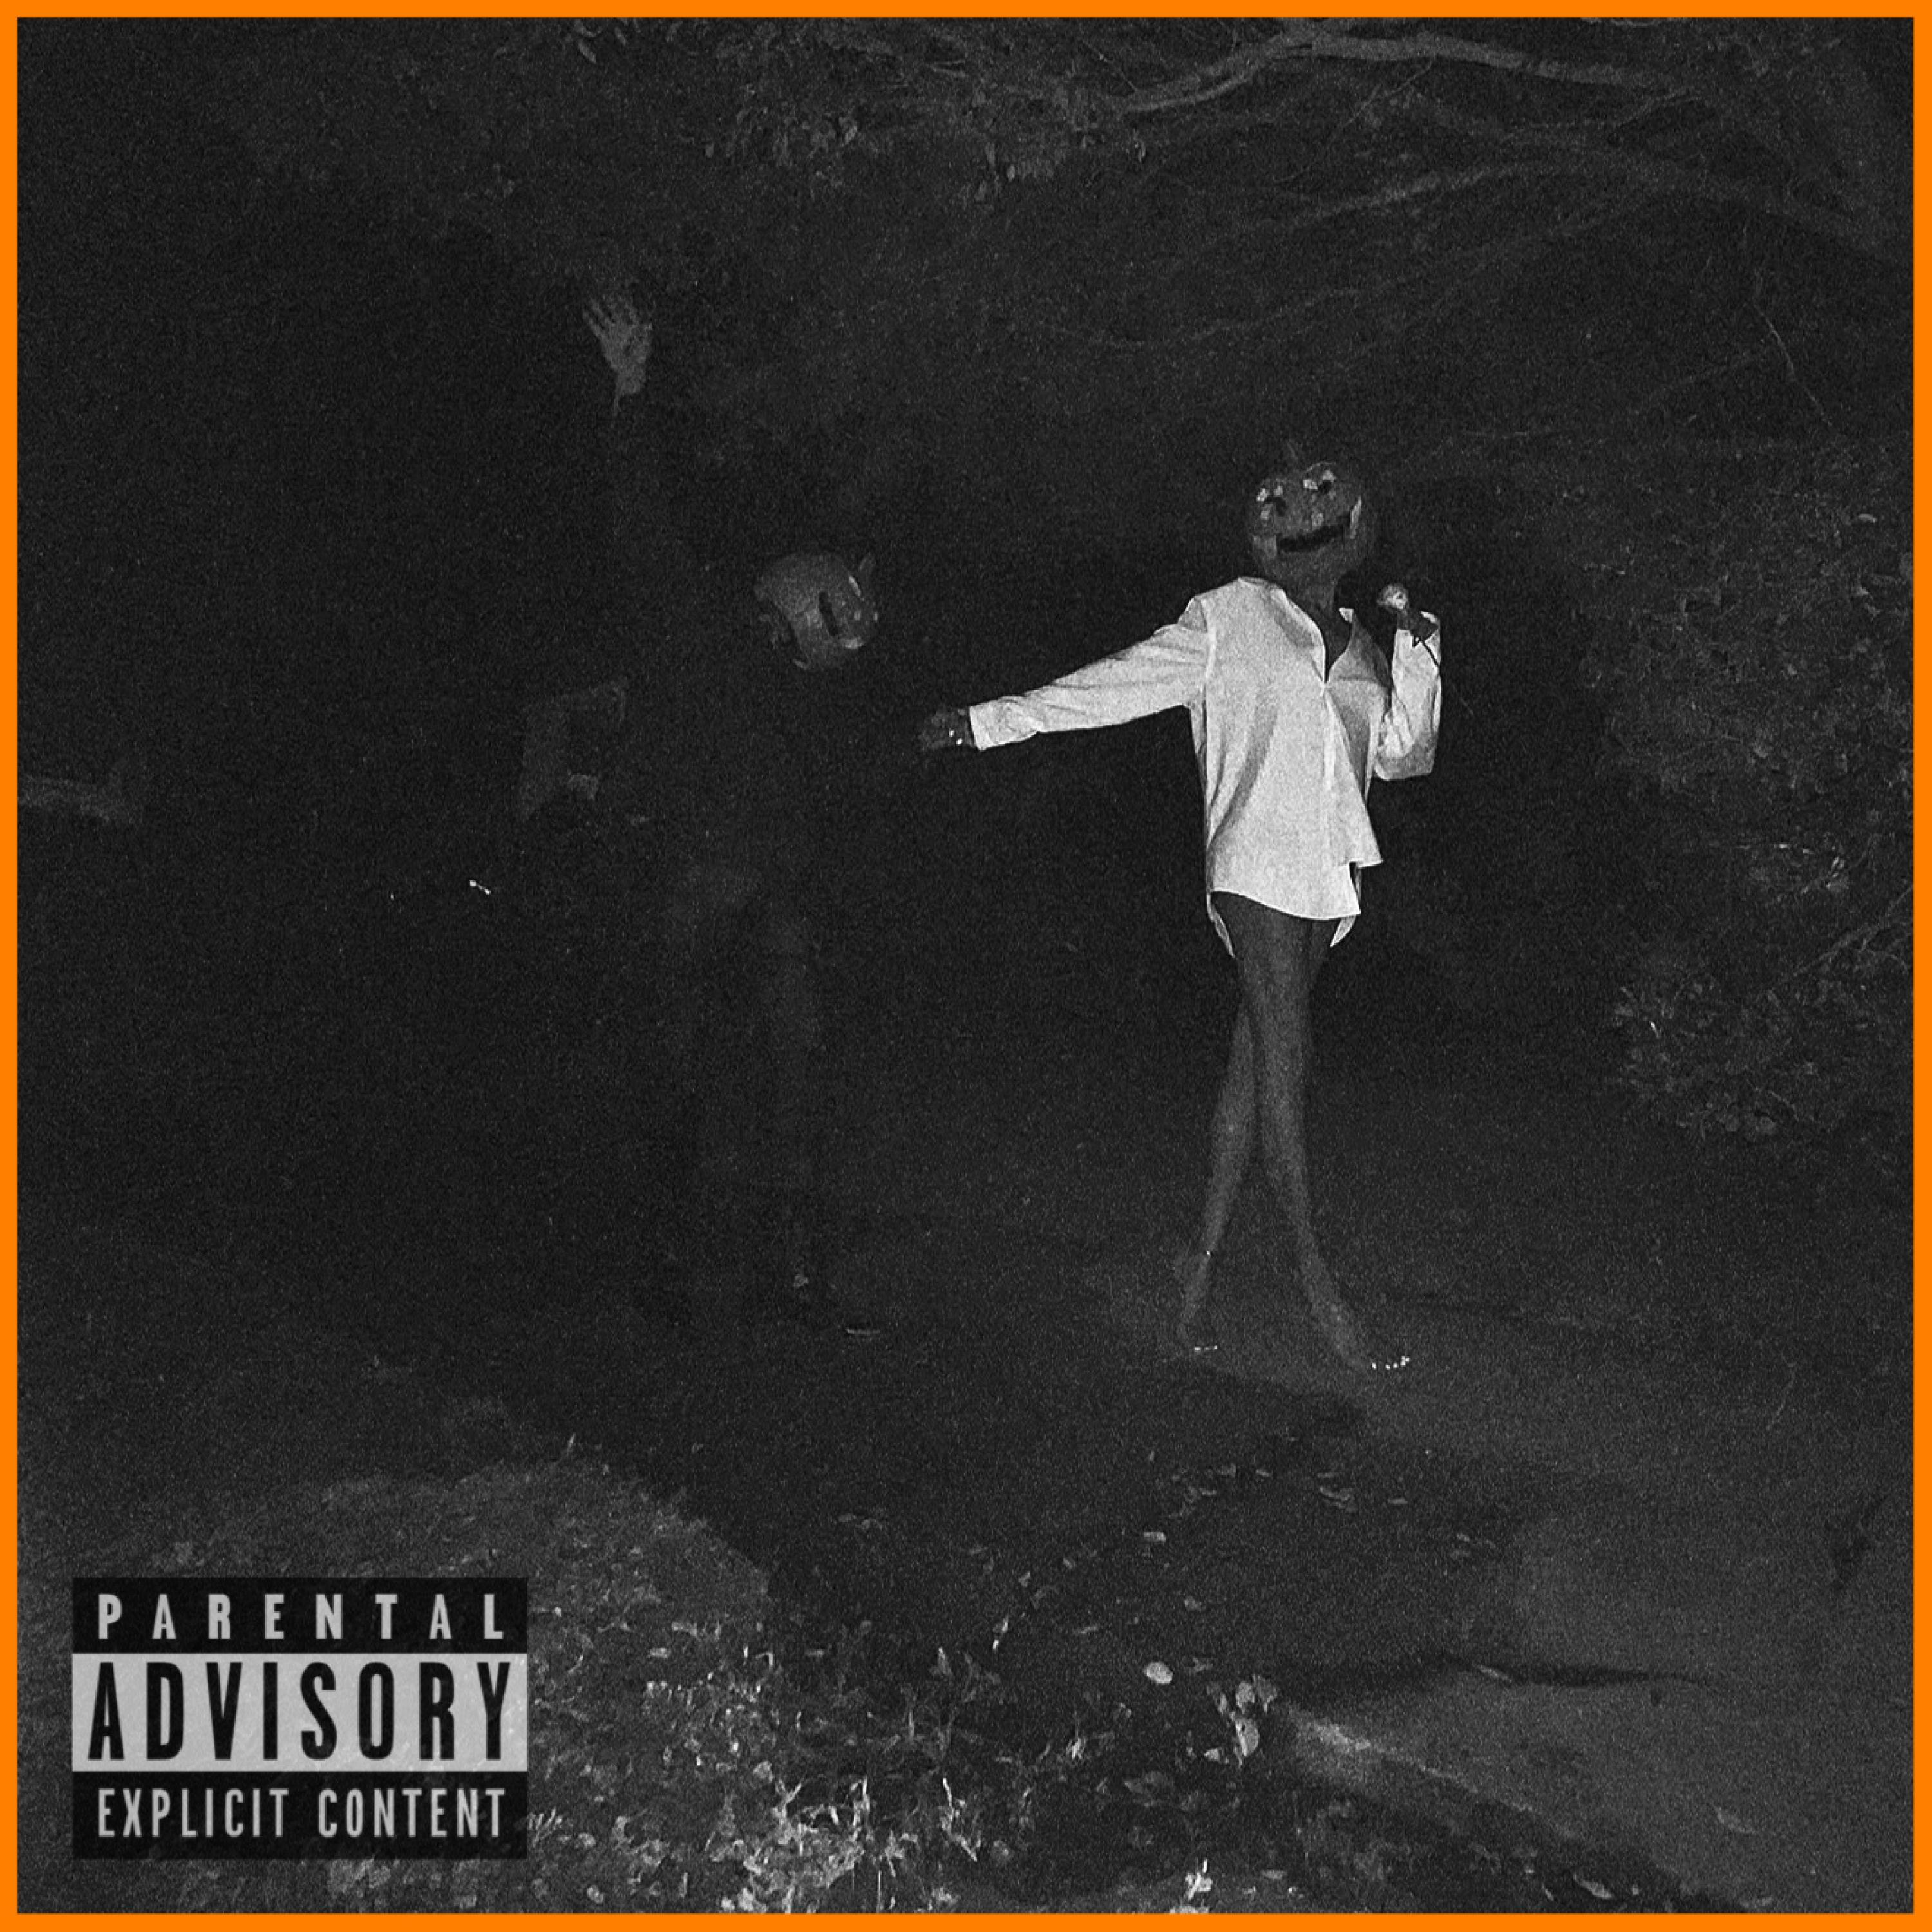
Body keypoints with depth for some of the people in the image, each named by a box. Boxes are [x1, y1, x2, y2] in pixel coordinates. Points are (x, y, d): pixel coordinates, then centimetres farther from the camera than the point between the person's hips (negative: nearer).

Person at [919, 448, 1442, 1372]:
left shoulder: (1359, 645, 18)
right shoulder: (1228, 618, 4)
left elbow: (1403, 754, 14)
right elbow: (1115, 685, 3)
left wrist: (1415, 646, 4)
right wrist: (986, 722, 0)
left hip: (1326, 873, 5)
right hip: (1258, 862, -5)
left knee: (1255, 1062, 6)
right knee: (1283, 1061, -9)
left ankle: (1202, 1260, 12)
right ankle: (1319, 1290, -7)